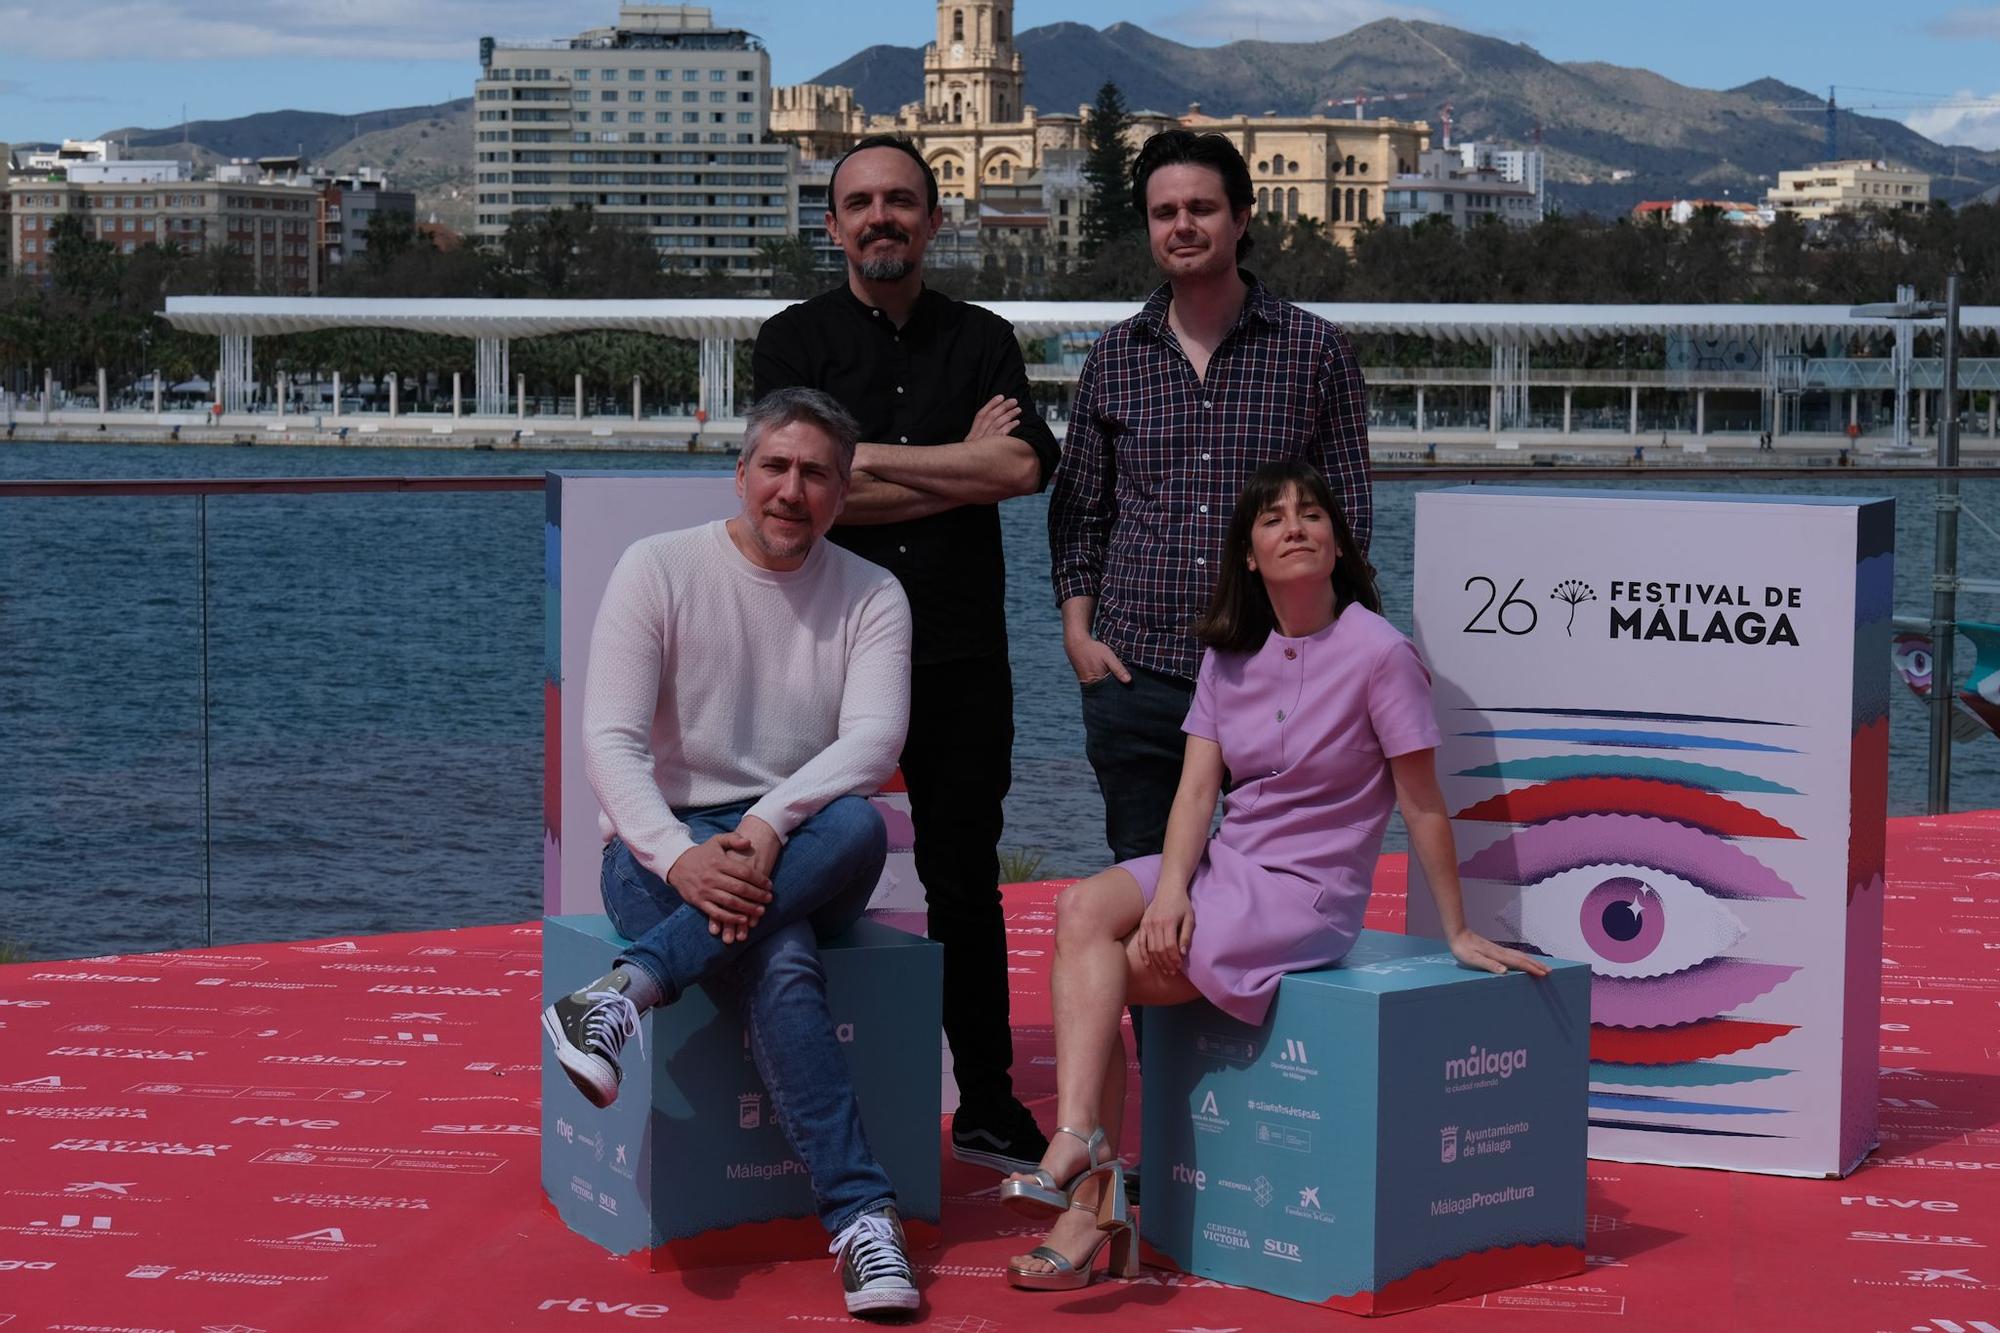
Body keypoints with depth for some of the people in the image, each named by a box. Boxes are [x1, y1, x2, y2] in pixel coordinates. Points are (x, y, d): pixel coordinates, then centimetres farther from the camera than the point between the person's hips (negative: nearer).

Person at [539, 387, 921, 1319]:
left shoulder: (871, 598, 5)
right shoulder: (659, 569, -1)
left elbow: (875, 738, -12)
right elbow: (610, 739, -9)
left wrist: (767, 828, -30)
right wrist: (681, 858, -27)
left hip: (803, 855, 3)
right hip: (664, 843, -2)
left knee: (859, 823, -35)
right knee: (779, 965, -34)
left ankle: (625, 989, -36)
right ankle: (861, 1217, -35)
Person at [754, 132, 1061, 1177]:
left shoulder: (982, 341, 10)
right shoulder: (796, 342, 5)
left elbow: (1024, 467, -7)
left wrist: (869, 459, -8)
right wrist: (961, 466, -5)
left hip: (960, 656, 2)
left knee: (965, 882, 7)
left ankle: (988, 1107, 16)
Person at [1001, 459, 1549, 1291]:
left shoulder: (1379, 654, -10)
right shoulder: (1229, 654, 9)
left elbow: (1422, 804, -5)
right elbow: (1197, 788, 1)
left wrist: (1458, 933, 0)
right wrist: (1169, 892, -16)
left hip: (1307, 894, -6)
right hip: (1224, 863, 6)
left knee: (1099, 973, -19)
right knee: (1082, 912, -22)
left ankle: (1091, 1198, -9)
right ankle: (1080, 1146, -31)